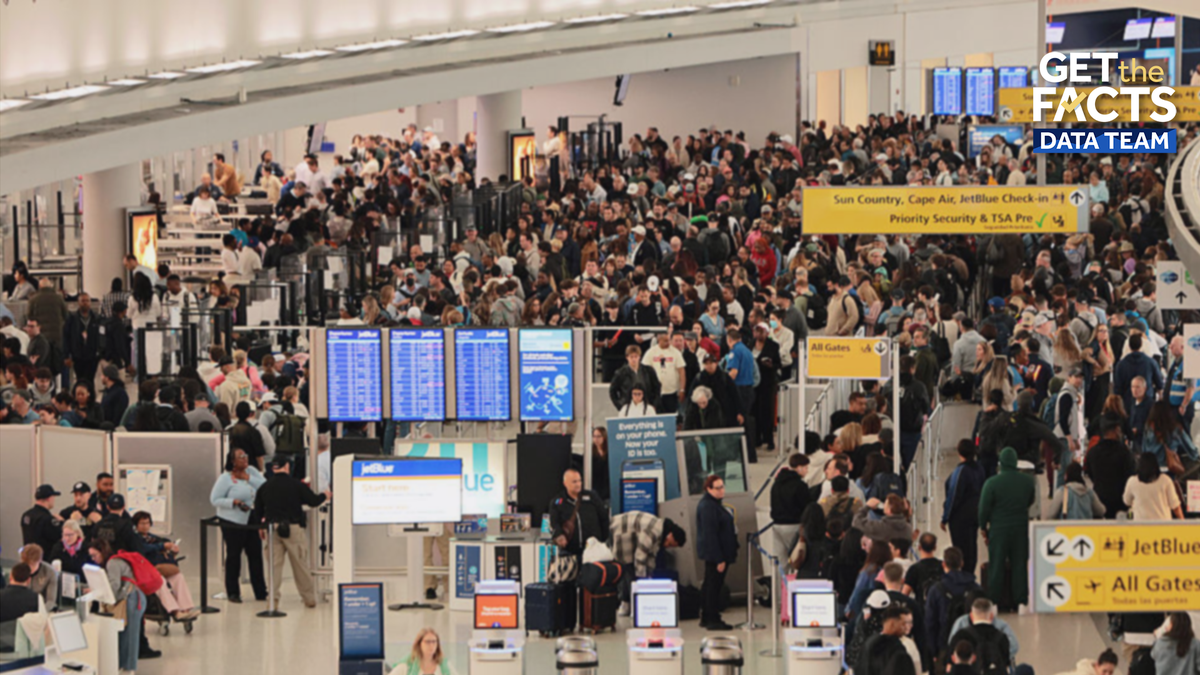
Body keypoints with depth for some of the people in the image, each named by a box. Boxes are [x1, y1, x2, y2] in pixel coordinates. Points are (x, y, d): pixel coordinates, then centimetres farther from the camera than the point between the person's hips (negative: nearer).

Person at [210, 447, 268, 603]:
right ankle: (233, 593, 10)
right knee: (233, 556, 2)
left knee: (255, 555, 5)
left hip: (252, 521, 4)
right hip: (233, 524, -4)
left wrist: (248, 478, -11)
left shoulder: (251, 471, 8)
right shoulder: (225, 478, -6)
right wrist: (234, 502, -19)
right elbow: (215, 499, -8)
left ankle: (260, 592, 11)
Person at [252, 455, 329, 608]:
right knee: (300, 564, 6)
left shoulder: (264, 487, 5)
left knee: (274, 564, 5)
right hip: (294, 527, -2)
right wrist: (325, 495, 23)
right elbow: (314, 501, 2)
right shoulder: (295, 484, -5)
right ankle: (309, 598, 13)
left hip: (272, 528, 2)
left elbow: (257, 511, 12)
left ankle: (273, 596, -5)